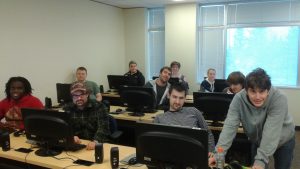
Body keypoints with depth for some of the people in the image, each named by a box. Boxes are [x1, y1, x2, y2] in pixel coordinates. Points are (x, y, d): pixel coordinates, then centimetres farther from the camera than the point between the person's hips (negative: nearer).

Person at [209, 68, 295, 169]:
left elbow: (271, 132, -38)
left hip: (283, 141, -1)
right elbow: (230, 126, -32)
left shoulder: (279, 99, -32)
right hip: (257, 141, 2)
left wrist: (261, 160, -44)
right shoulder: (239, 99, -26)